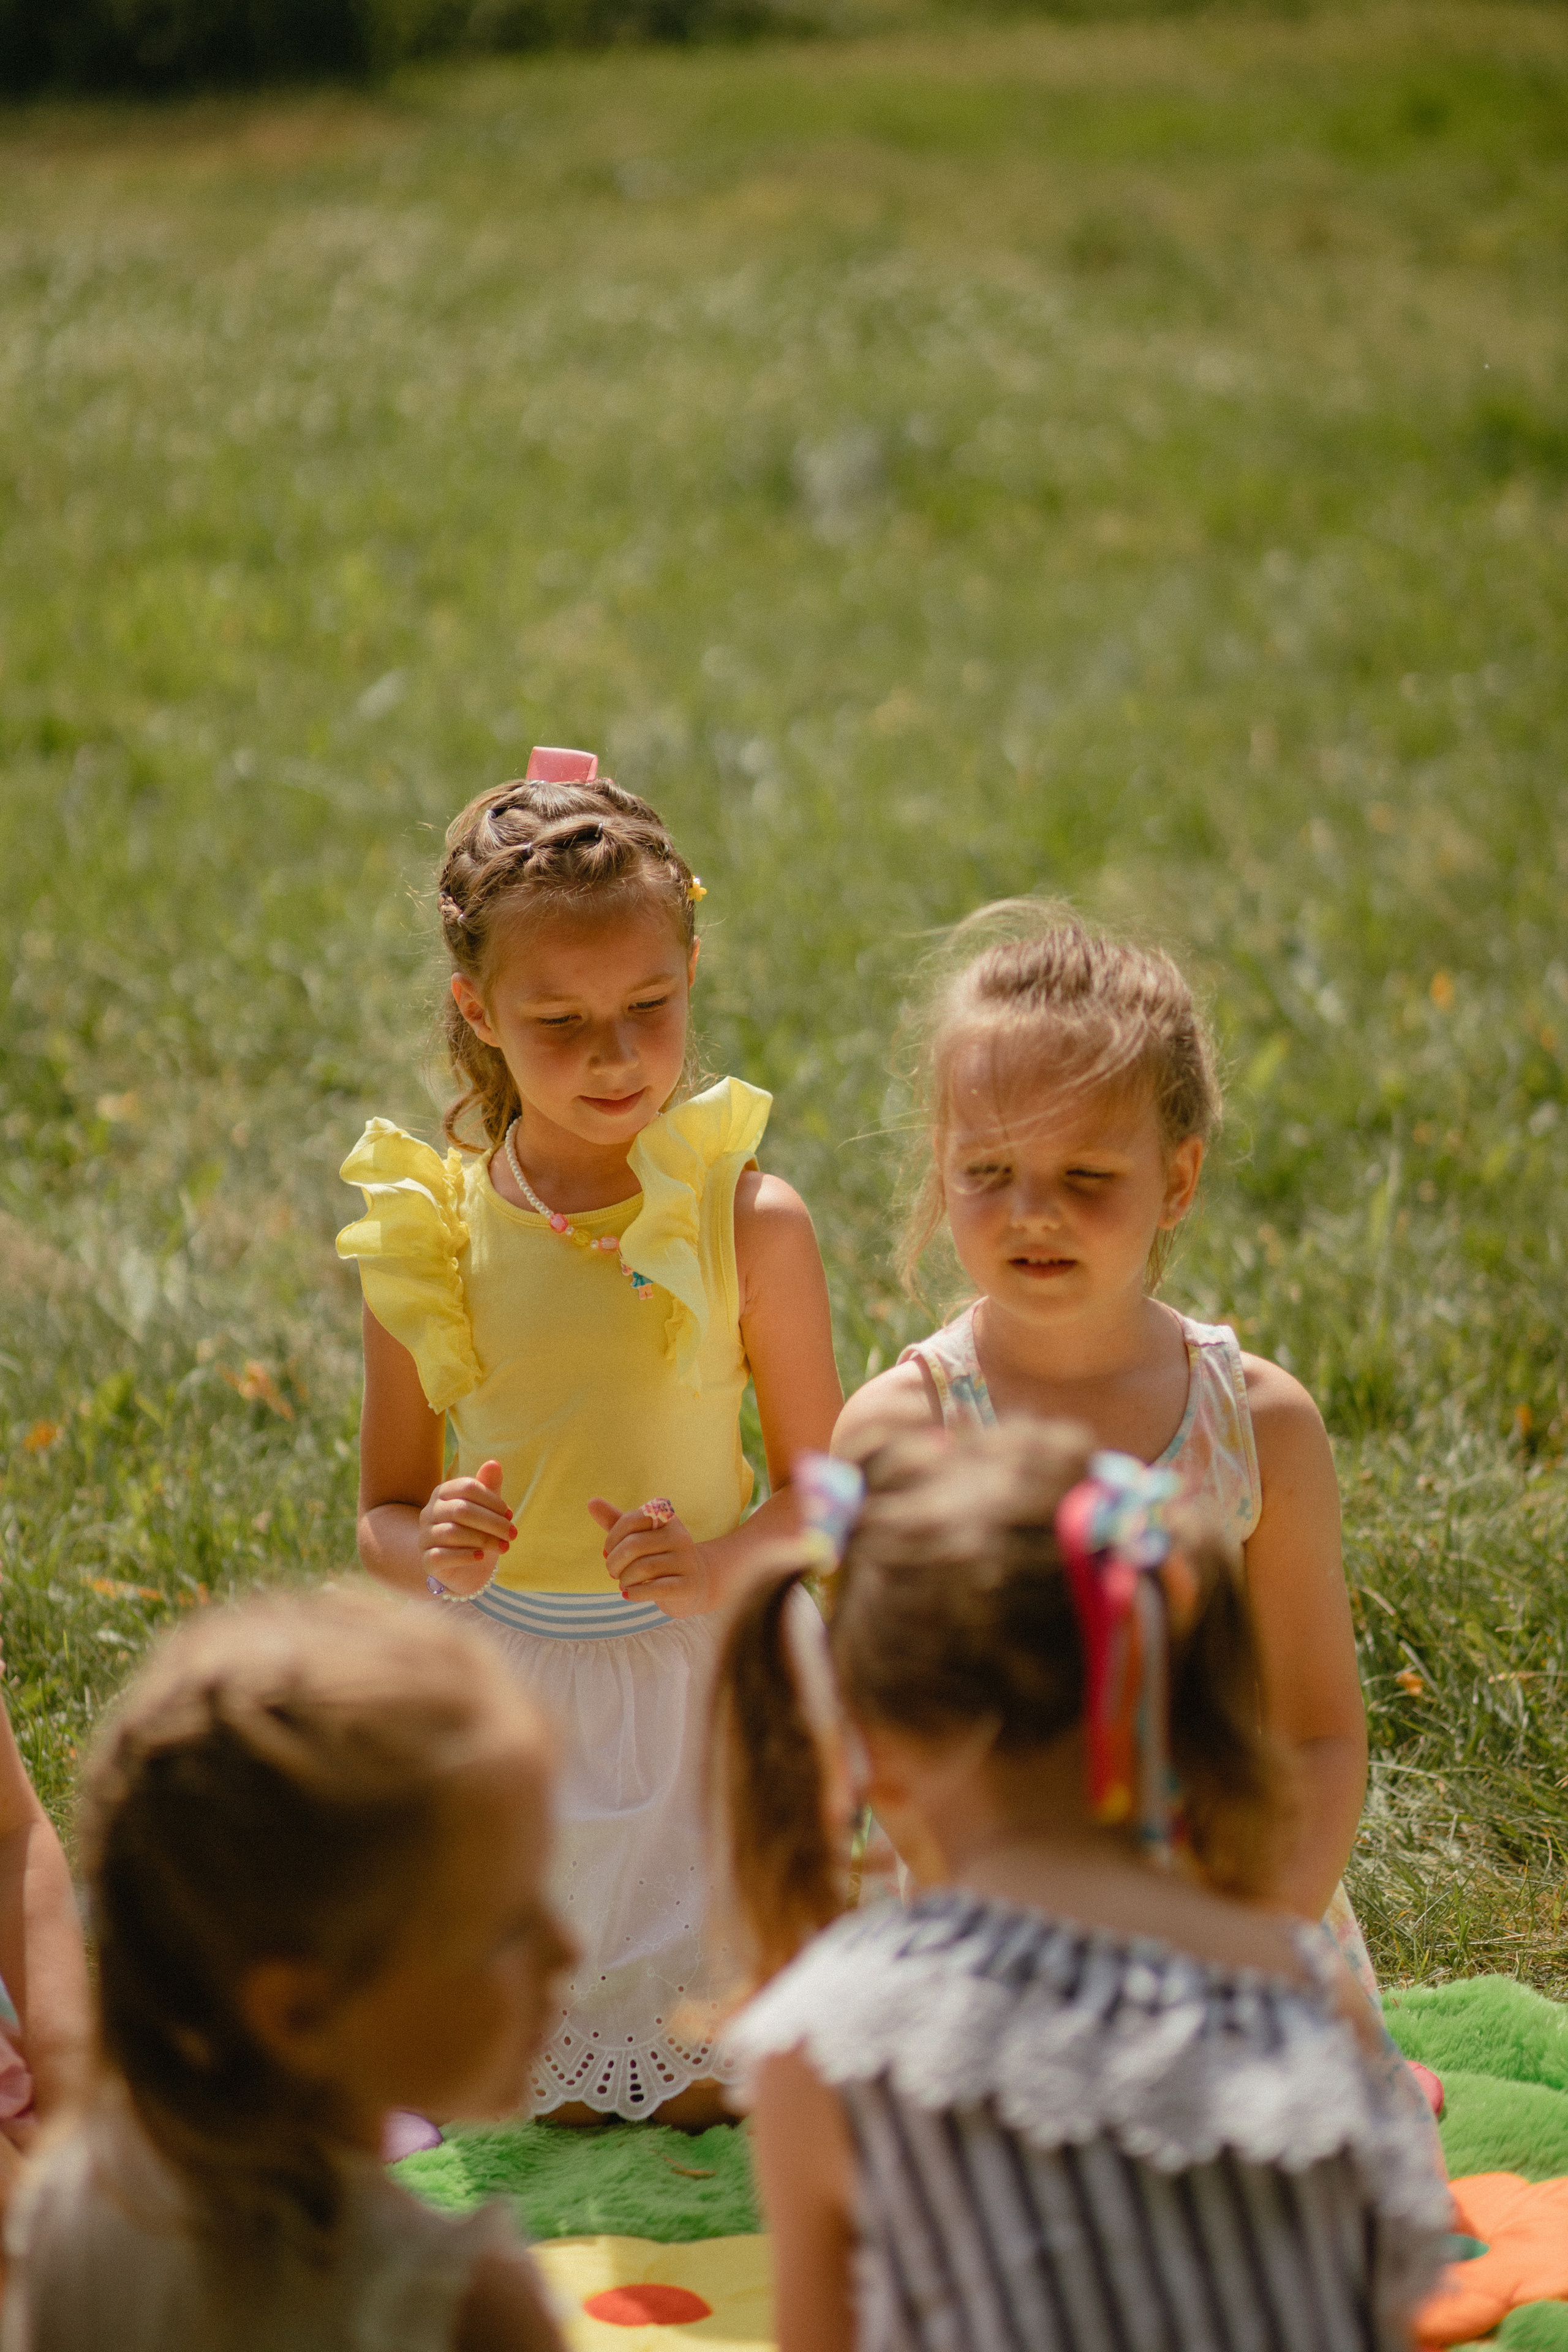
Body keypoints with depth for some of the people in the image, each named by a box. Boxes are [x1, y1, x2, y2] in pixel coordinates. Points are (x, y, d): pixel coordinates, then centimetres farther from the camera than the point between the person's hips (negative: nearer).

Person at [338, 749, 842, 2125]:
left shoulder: (751, 1224, -10)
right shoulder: (433, 1232, -5)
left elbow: (821, 1486, -3)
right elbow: (384, 1514, 2)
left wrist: (721, 1564, -22)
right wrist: (435, 1555, -19)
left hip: (698, 1677, -1)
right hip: (506, 1683, 1)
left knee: (708, 2095, 4)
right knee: (546, 2109, 7)